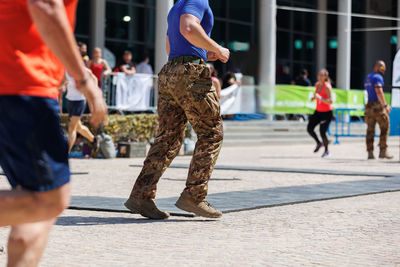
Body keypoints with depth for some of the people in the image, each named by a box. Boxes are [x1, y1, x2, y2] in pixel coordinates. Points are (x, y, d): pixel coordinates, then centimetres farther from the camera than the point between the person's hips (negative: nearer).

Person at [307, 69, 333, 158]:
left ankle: (326, 151, 16)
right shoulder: (317, 84, 3)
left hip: (327, 112, -7)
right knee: (309, 129, -1)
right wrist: (314, 97, 3)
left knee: (322, 132, -8)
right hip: (318, 111, 7)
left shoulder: (327, 87, -19)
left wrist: (319, 97, -33)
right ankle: (319, 143, 25)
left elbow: (330, 101, -24)